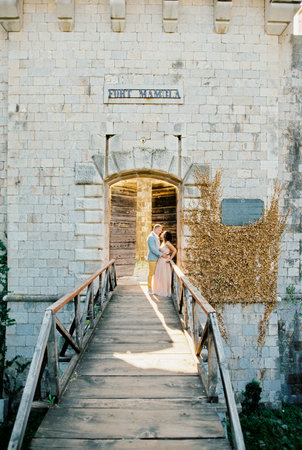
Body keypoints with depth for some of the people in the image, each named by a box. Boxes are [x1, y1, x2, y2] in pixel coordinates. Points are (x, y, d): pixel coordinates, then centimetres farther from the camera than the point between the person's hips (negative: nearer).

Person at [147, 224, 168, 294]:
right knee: (151, 274, -1)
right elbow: (153, 249, -22)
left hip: (156, 258, 9)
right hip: (152, 258, -9)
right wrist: (161, 255, -18)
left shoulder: (156, 237, 15)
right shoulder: (151, 237, -16)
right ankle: (149, 289, 8)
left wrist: (163, 253, 8)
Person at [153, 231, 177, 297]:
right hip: (160, 262, 9)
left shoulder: (167, 243, -15)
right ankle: (160, 291, 25)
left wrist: (170, 259, -16)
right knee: (159, 276, 14)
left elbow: (174, 250, -17)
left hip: (164, 262, -9)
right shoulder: (163, 243, 11)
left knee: (164, 277, -1)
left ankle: (165, 292, 9)